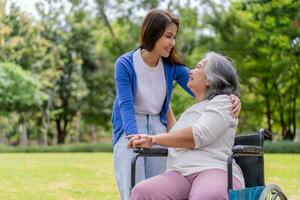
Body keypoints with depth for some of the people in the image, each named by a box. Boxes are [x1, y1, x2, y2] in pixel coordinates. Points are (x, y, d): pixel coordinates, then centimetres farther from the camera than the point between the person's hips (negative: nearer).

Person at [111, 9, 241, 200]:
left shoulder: (172, 66, -3)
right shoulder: (125, 64, -14)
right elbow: (126, 106, -22)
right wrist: (134, 137, -39)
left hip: (157, 127, 4)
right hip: (130, 129, -4)